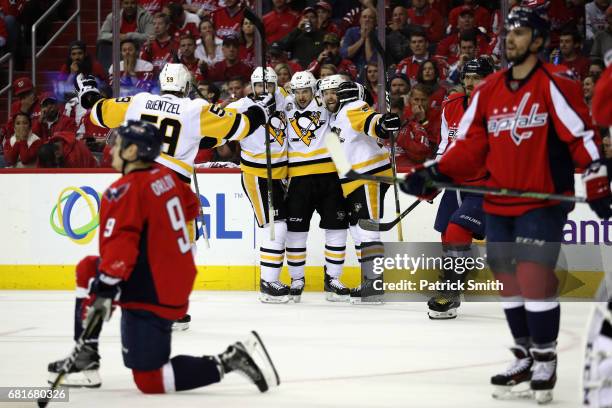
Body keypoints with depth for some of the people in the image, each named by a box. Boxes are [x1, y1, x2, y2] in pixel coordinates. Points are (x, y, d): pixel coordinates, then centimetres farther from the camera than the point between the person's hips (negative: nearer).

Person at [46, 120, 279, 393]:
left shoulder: (125, 191, -20)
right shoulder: (166, 176, 5)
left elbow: (120, 248, -28)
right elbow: (191, 207, 23)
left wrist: (103, 292, -28)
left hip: (151, 297, -10)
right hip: (179, 282, 10)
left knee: (149, 380, -4)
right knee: (88, 269, 23)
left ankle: (230, 361, -14)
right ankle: (85, 361, 21)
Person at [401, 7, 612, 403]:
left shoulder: (554, 84, -10)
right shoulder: (489, 91, 9)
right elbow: (470, 146, 10)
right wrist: (434, 174, -1)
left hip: (542, 202, -6)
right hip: (499, 204, 6)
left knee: (534, 276, -12)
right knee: (508, 279, 10)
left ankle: (545, 360, 1)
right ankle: (524, 356, 25)